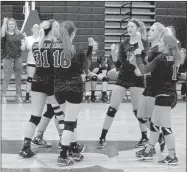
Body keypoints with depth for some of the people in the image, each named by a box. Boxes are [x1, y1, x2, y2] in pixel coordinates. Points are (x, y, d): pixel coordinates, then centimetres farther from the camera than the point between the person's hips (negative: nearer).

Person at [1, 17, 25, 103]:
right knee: (7, 77, -2)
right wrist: (4, 22, -18)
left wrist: (23, 45, -19)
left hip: (18, 57, 4)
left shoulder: (19, 34, 11)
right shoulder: (6, 34, -2)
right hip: (8, 58, -4)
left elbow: (23, 41, 3)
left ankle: (18, 96, 17)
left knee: (18, 77, 8)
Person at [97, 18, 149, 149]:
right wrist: (113, 54, -12)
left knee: (138, 110, 2)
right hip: (122, 79, 4)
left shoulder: (143, 43, -2)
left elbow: (144, 57, -22)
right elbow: (118, 64, 6)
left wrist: (139, 40, -24)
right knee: (112, 108, 0)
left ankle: (144, 137, 18)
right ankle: (103, 138, 3)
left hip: (137, 79, -4)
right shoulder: (124, 45, 9)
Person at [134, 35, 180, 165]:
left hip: (164, 95, -9)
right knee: (154, 124, 18)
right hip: (171, 94, 9)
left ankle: (172, 157, -1)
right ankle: (148, 151, 28)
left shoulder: (161, 58, -15)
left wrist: (138, 55, -5)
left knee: (166, 127, -5)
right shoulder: (173, 59, 10)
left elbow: (144, 70, -16)